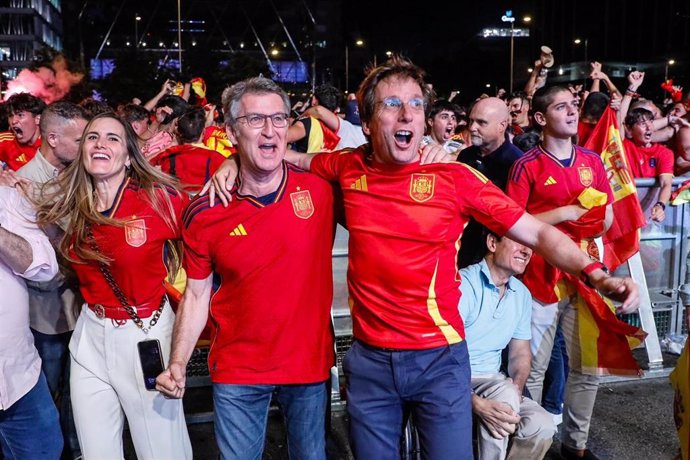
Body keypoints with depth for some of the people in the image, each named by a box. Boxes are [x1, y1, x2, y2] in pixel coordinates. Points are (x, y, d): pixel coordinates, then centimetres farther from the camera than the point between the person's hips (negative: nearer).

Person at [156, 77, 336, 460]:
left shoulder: (320, 191, -10)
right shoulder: (204, 214, -9)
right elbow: (196, 295, 0)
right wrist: (177, 365, -7)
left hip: (310, 364, 1)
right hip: (237, 372, 0)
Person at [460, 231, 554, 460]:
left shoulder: (522, 294, 6)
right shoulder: (463, 285, -19)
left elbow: (520, 352, 15)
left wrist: (516, 387, -7)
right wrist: (477, 404, -36)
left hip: (492, 384, 7)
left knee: (542, 425, -16)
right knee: (505, 394, -32)